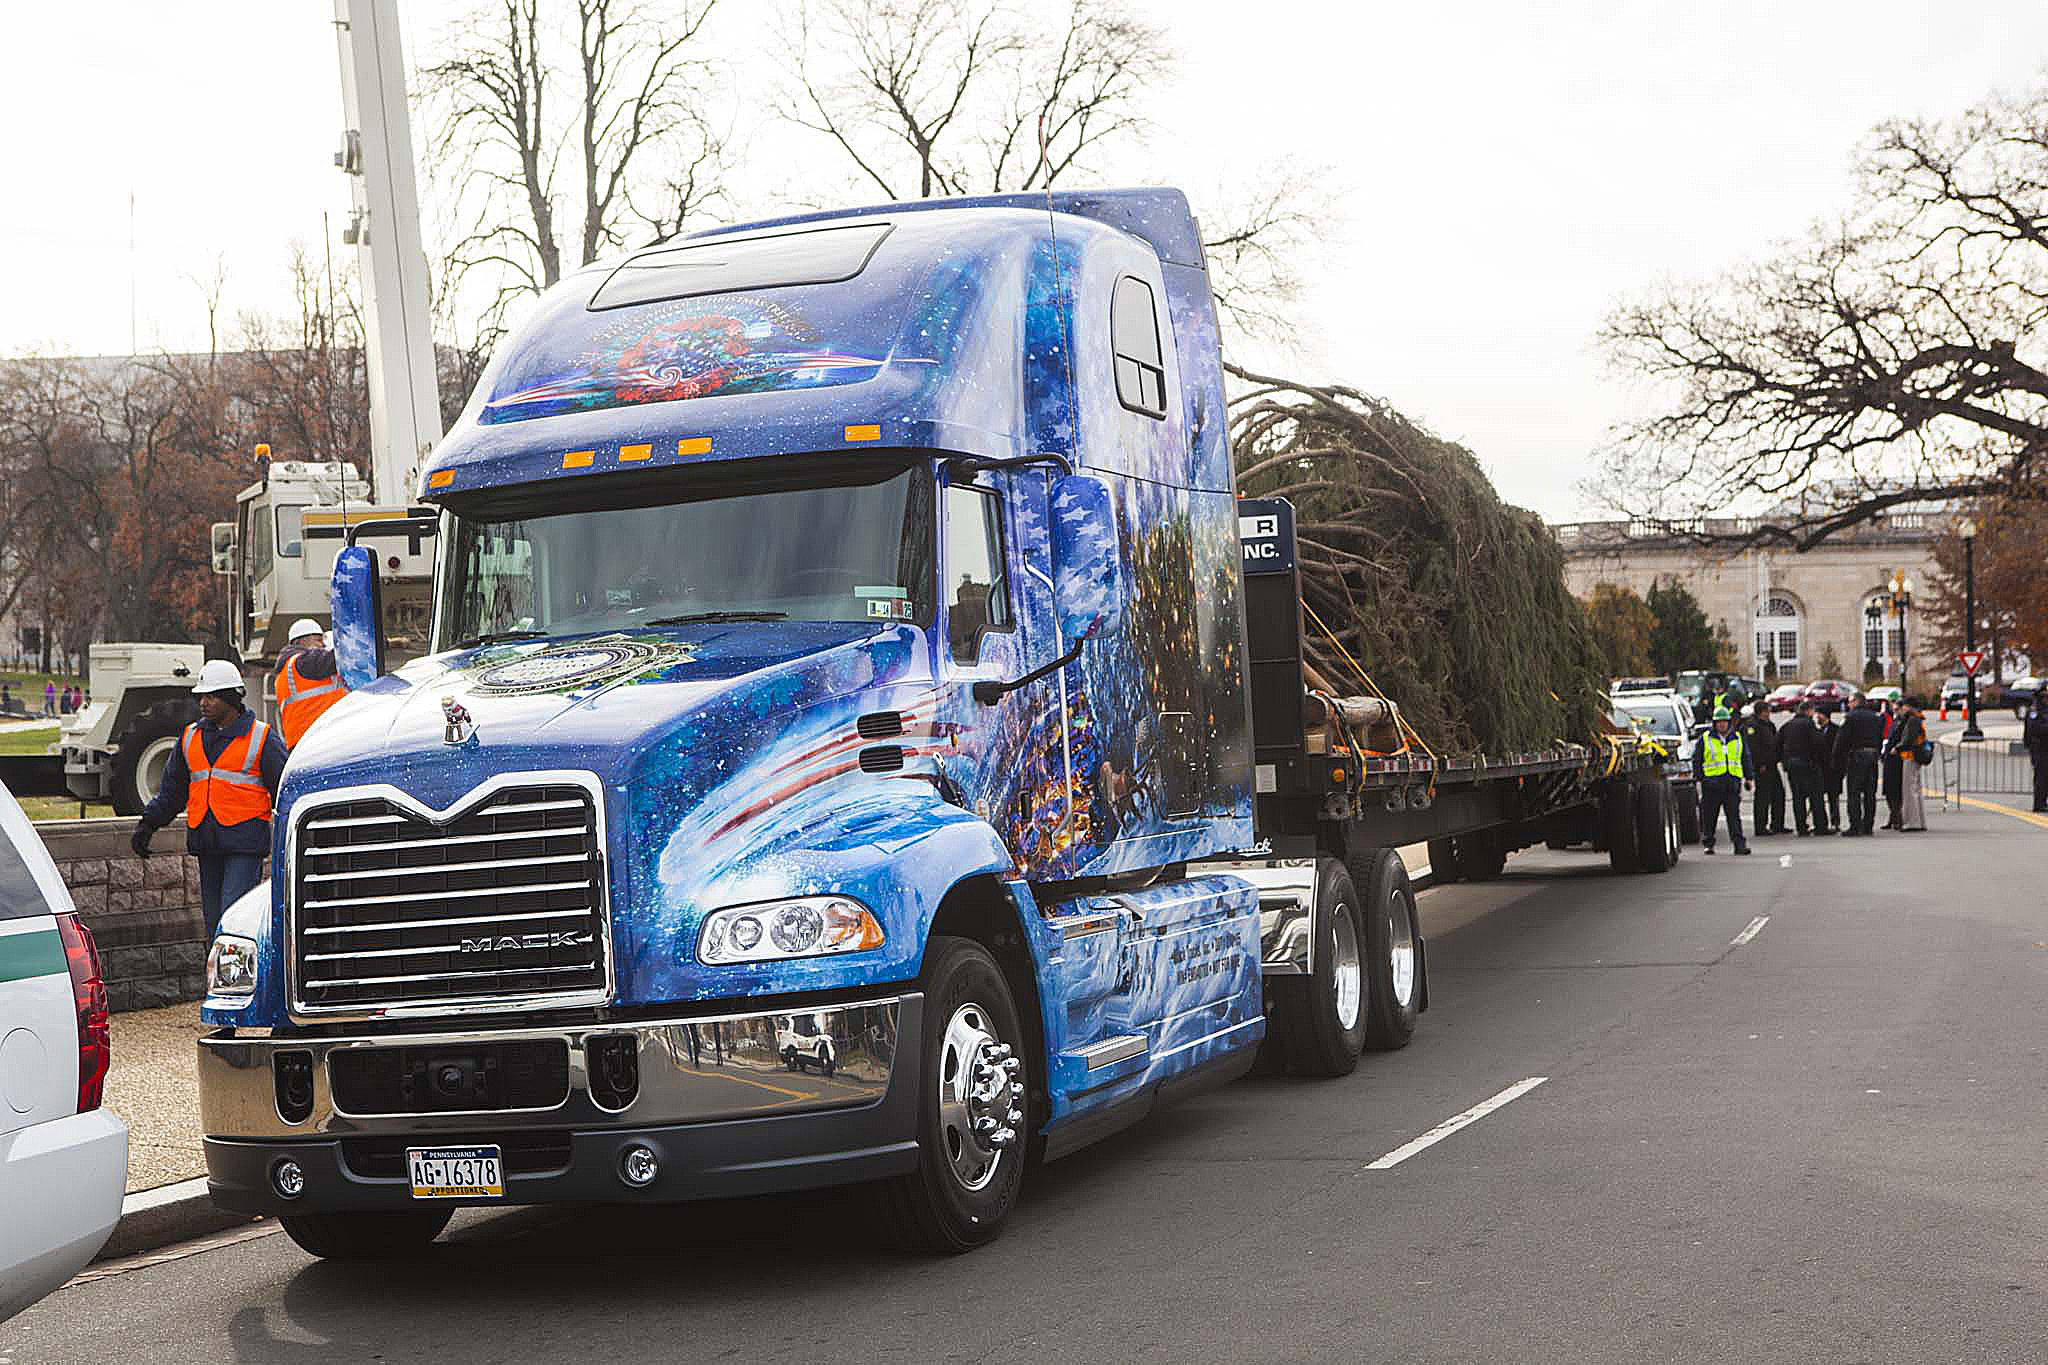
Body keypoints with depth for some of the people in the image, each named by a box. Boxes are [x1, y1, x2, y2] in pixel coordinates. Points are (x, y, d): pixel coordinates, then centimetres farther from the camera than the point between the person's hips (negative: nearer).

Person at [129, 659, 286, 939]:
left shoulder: (261, 737, -1)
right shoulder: (191, 737, 15)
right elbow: (172, 788, 23)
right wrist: (148, 824, 15)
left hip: (245, 842, -6)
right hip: (205, 842, 6)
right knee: (213, 918, 7)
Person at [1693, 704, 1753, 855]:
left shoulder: (1737, 739, 15)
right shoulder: (1705, 739, 6)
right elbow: (1696, 760, 8)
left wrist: (1748, 778, 14)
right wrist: (1698, 779, 1)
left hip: (1733, 783, 1)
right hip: (1712, 783, -1)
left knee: (1734, 816, -5)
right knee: (1710, 816, 4)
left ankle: (1739, 844, -9)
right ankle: (1708, 844, 15)